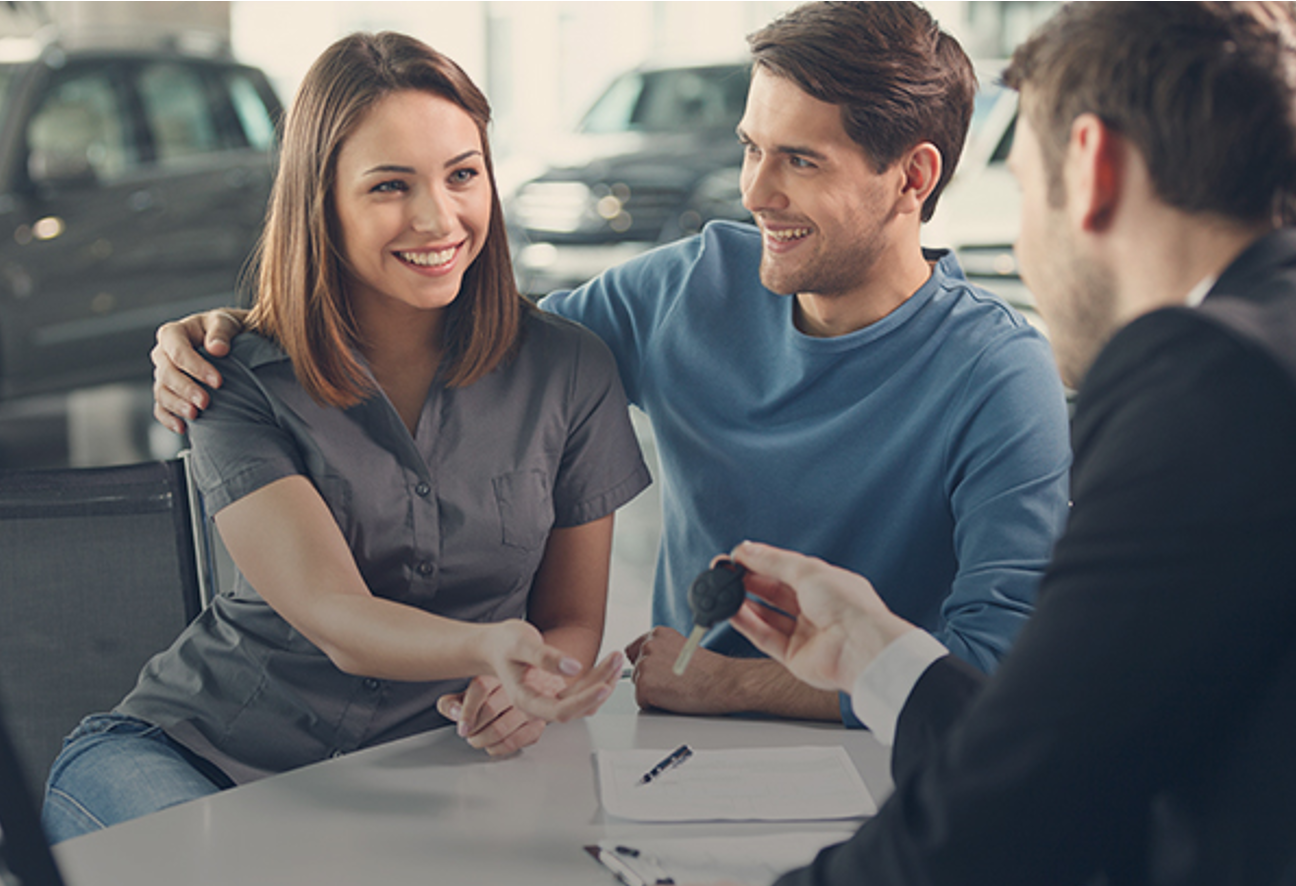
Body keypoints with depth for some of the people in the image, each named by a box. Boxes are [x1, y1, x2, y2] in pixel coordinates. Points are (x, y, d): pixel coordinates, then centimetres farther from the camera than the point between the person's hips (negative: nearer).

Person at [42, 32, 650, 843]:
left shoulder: (570, 372, -3)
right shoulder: (240, 384, -8)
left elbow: (574, 621, 6)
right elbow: (334, 619, -20)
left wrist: (526, 693, -19)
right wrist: (487, 647, -42)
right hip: (193, 753, -3)